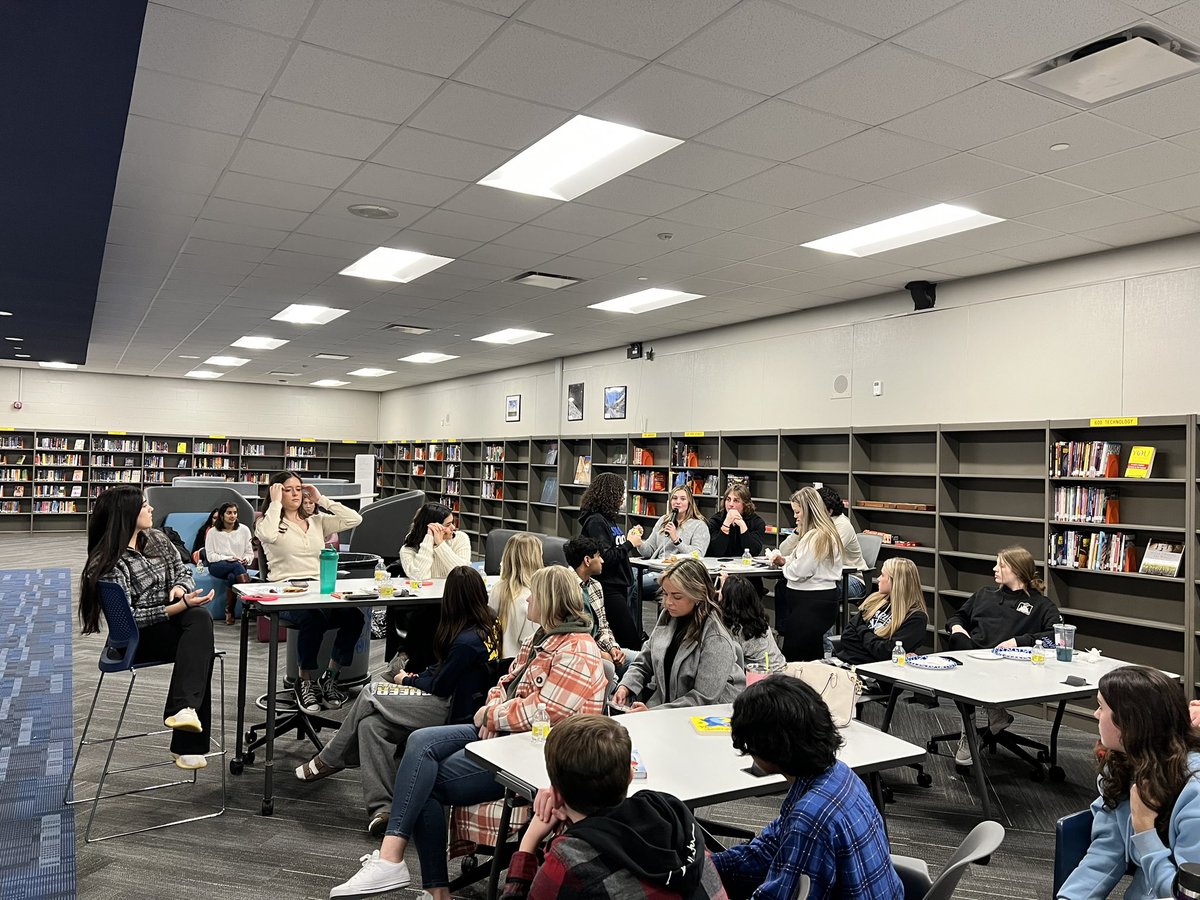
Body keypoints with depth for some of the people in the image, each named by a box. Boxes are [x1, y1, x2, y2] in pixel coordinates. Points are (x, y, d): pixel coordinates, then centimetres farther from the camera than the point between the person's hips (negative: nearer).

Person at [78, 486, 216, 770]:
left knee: (200, 617, -29)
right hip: (139, 638, -5)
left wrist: (181, 587, -7)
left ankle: (185, 709, -31)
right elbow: (130, 618, -17)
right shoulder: (107, 563, -12)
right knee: (199, 636, -31)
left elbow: (184, 571, 17)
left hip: (177, 623, 6)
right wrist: (180, 606, -26)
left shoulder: (157, 539, 7)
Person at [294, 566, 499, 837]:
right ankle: (381, 808, -6)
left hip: (450, 712, -9)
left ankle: (329, 761, 16)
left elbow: (440, 685, -12)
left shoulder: (466, 641, -23)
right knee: (370, 724, -4)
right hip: (456, 700, 9)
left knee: (369, 697, -6)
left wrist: (408, 679, 5)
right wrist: (419, 676, 4)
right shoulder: (489, 625, 5)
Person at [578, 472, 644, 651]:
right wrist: (629, 544, -12)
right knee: (630, 640, -9)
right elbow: (605, 557, -21)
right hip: (609, 588, -10)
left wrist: (629, 538, 7)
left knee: (636, 636, 10)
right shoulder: (595, 521, -14)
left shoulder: (608, 518, 15)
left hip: (622, 585, 10)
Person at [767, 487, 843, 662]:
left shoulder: (817, 536, -18)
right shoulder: (825, 533, 15)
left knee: (792, 654, -6)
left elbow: (799, 572, -21)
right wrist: (784, 560, 2)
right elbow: (806, 562, 20)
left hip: (812, 602, -10)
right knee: (813, 654, 15)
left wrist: (785, 564, 0)